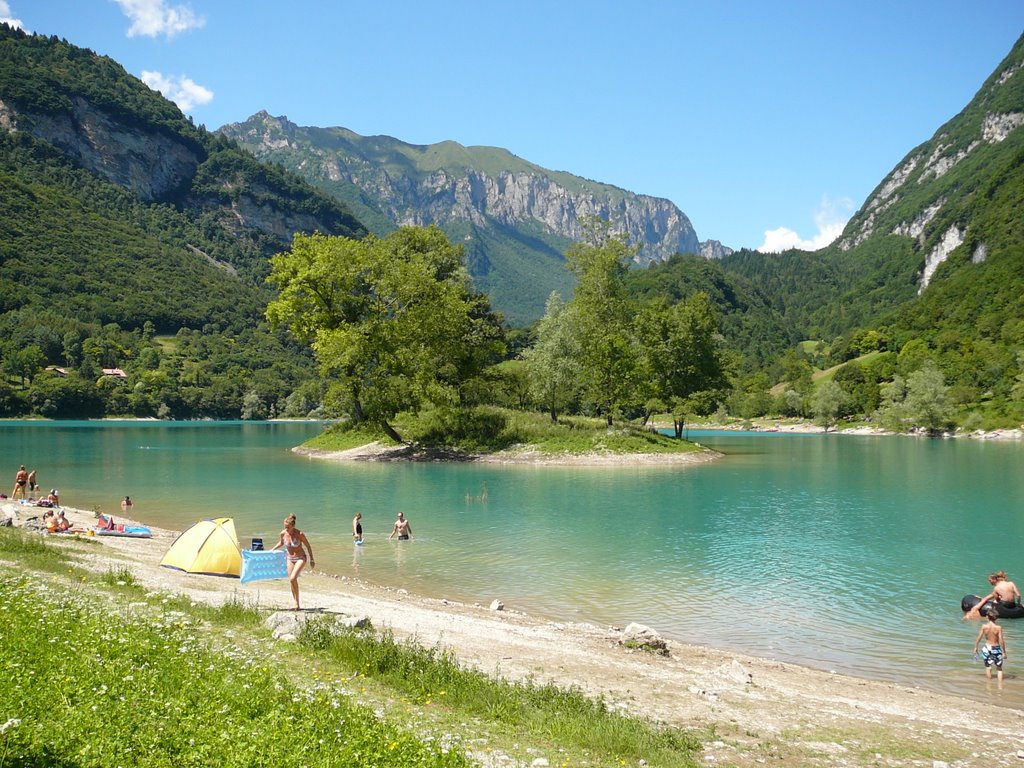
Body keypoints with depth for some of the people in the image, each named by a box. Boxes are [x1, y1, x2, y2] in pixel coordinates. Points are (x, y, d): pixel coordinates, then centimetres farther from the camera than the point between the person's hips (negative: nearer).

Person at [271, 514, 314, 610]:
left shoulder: (299, 534, -21)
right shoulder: (283, 533, -9)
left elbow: (308, 546, -9)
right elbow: (281, 543, 16)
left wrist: (312, 560, -3)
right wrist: (272, 549, 9)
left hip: (300, 558, -5)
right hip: (290, 559, 5)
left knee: (293, 579, -21)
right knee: (291, 581, 4)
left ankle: (297, 602, -8)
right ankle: (296, 603, 18)